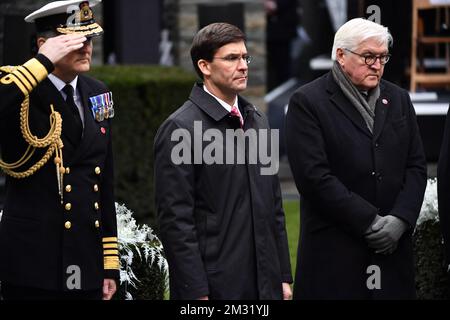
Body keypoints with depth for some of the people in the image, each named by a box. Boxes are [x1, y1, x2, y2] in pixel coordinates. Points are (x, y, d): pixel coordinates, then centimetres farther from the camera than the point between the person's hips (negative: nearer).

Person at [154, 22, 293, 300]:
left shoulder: (258, 121, 14)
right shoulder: (180, 129, -8)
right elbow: (175, 221, -12)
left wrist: (284, 277, 14)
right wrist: (197, 293, -15)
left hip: (265, 284, 6)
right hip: (213, 286, -6)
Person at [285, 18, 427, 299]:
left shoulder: (398, 99, 14)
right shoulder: (307, 102, -3)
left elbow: (416, 166, 11)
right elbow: (313, 175, -12)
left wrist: (401, 218, -6)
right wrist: (369, 222, -13)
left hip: (393, 245, 4)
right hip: (334, 250, -4)